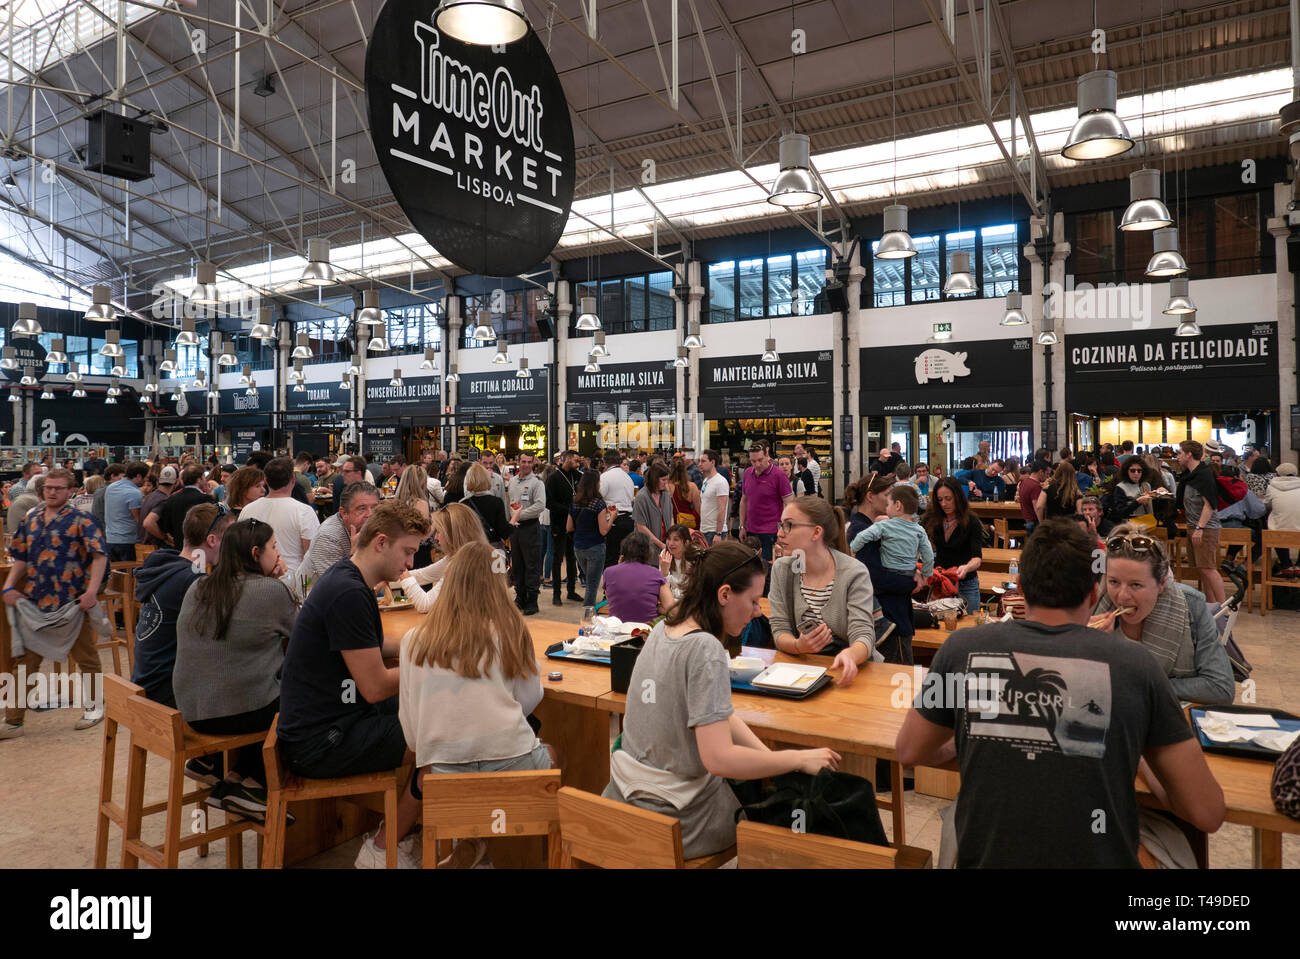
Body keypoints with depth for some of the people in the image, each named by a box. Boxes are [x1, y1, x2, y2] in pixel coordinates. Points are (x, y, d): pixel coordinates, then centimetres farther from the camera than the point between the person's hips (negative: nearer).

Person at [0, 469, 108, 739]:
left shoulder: (81, 521, -7)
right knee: (24, 661, 9)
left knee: (85, 656, 10)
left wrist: (92, 591, -25)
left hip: (72, 603, -5)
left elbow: (100, 556, -15)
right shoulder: (30, 520, 11)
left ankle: (96, 706, 26)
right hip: (34, 603, 5)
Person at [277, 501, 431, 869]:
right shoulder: (349, 594, -25)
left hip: (328, 717, 10)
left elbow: (372, 645, 24)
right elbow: (375, 687, -22)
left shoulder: (348, 578, 7)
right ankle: (382, 850, 8)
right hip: (319, 743, -10)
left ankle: (395, 828, 24)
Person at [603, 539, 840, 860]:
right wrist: (799, 759, -17)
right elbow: (719, 758, -28)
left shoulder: (663, 630, 2)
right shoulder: (705, 649, -24)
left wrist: (770, 756, -2)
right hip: (678, 822, -8)